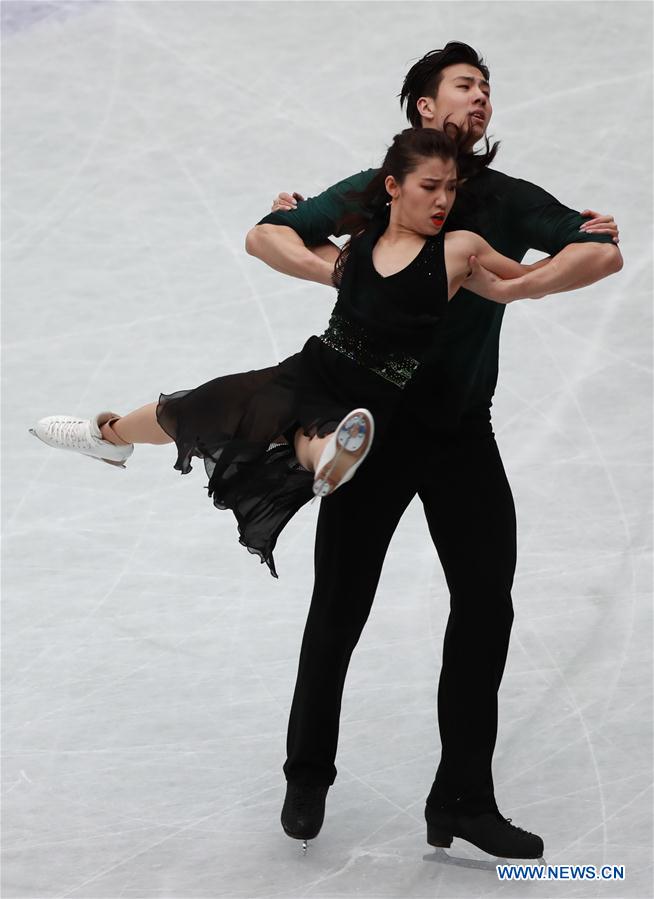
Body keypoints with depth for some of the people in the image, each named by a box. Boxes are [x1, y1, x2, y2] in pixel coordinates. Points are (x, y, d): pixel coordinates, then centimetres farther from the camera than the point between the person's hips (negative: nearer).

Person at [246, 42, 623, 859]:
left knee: (486, 604, 0)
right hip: (375, 422, -2)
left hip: (462, 431, 2)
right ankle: (308, 777, 25)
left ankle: (462, 800, 10)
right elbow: (262, 237, -3)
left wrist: (511, 285, -23)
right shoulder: (372, 193, -2)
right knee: (340, 606, 6)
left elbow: (605, 252, -10)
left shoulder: (506, 200, 2)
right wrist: (337, 270, -20)